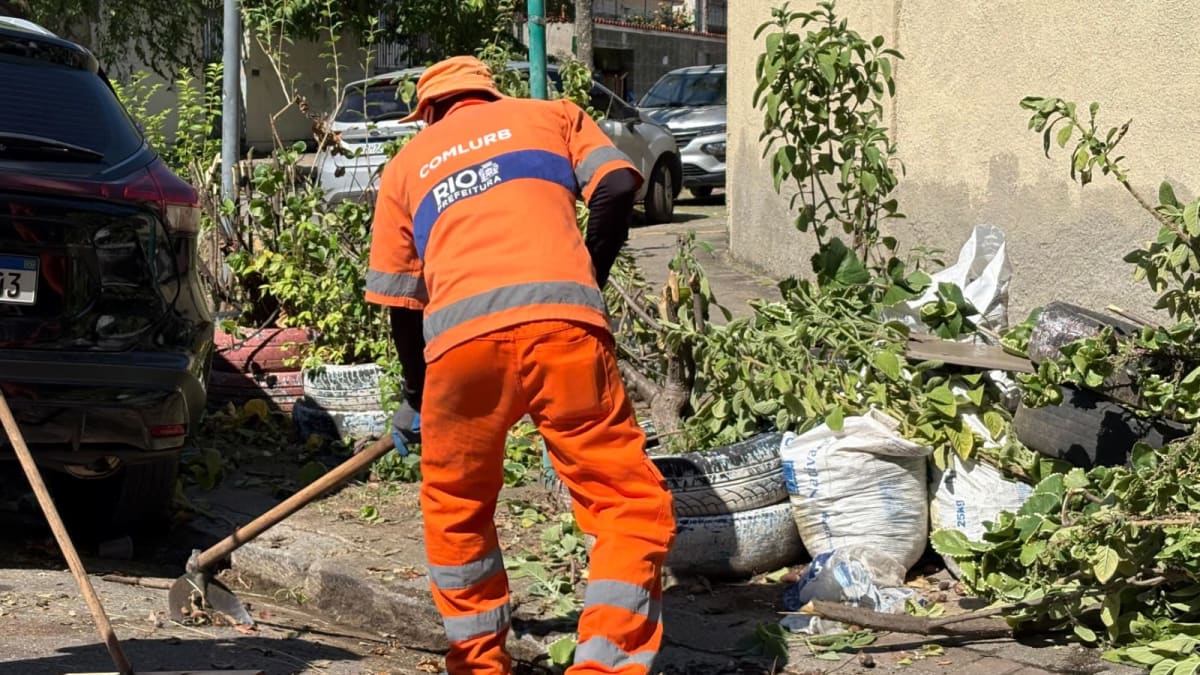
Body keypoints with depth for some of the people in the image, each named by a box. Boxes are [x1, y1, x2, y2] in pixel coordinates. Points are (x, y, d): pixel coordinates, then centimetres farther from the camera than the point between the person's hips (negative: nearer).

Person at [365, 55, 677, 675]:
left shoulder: (406, 165, 31)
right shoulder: (552, 115, 28)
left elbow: (401, 302, 29)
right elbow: (617, 188, 9)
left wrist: (415, 398, 42)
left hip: (460, 334, 2)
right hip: (562, 317, -2)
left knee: (454, 512, 23)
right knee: (630, 506, 4)